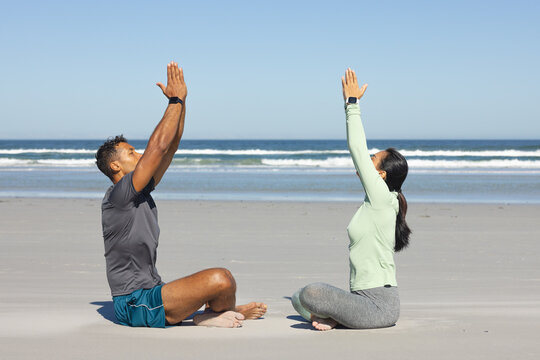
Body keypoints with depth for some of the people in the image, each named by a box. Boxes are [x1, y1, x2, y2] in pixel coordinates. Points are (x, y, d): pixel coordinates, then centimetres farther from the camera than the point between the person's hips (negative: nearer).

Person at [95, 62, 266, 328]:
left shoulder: (140, 191, 13)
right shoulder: (117, 196, -14)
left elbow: (171, 147, 13)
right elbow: (158, 146, -20)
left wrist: (180, 101, 7)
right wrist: (176, 100, -12)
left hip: (149, 294, 10)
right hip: (136, 304, -10)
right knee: (221, 279, -20)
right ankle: (230, 311, 7)